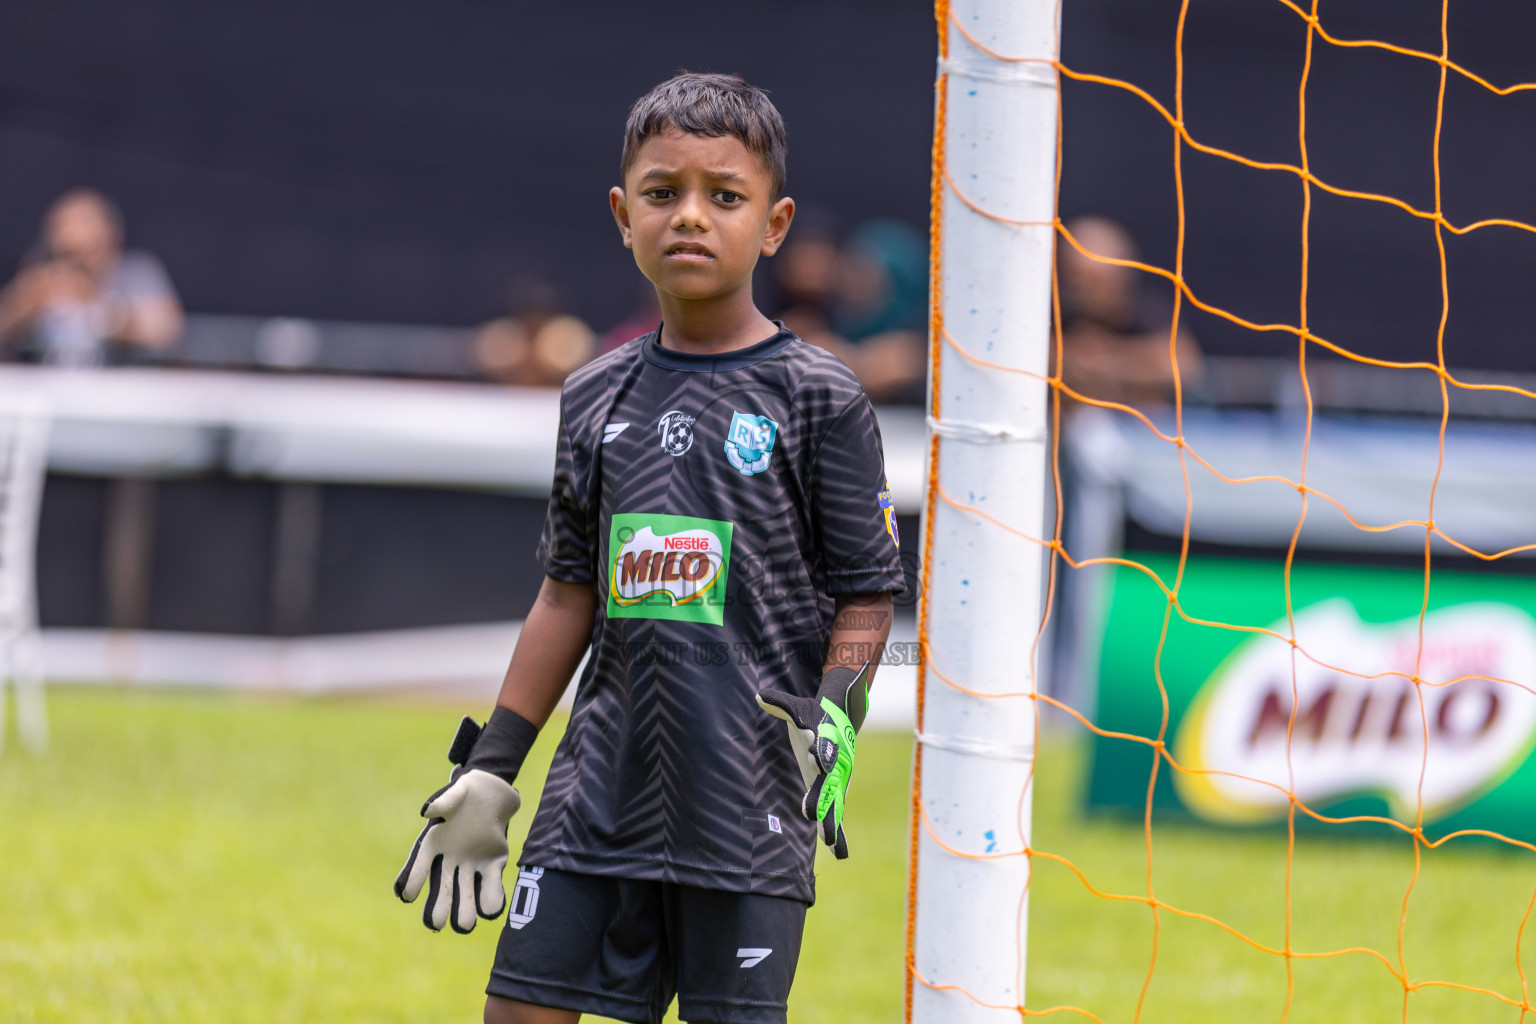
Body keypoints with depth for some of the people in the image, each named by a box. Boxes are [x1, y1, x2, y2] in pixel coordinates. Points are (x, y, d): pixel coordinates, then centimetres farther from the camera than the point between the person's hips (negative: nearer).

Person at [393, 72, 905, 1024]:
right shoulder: (597, 398, 10)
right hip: (607, 777, 4)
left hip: (749, 800, -4)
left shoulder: (817, 399, -3)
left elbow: (866, 597, -2)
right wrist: (490, 767, 15)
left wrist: (832, 720, -19)